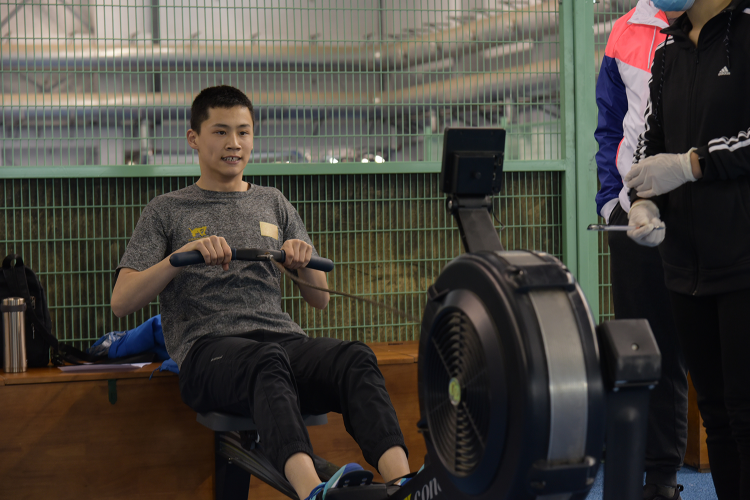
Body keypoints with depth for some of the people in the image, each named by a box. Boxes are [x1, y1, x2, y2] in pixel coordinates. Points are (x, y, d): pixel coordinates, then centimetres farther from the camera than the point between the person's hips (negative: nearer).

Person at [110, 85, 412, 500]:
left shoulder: (273, 204, 26)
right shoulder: (167, 211, 17)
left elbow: (319, 299, 25)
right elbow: (121, 303, 4)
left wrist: (303, 263, 2)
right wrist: (185, 253, -10)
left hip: (282, 337, 4)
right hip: (209, 346, -3)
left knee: (356, 358, -33)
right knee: (270, 361, -41)